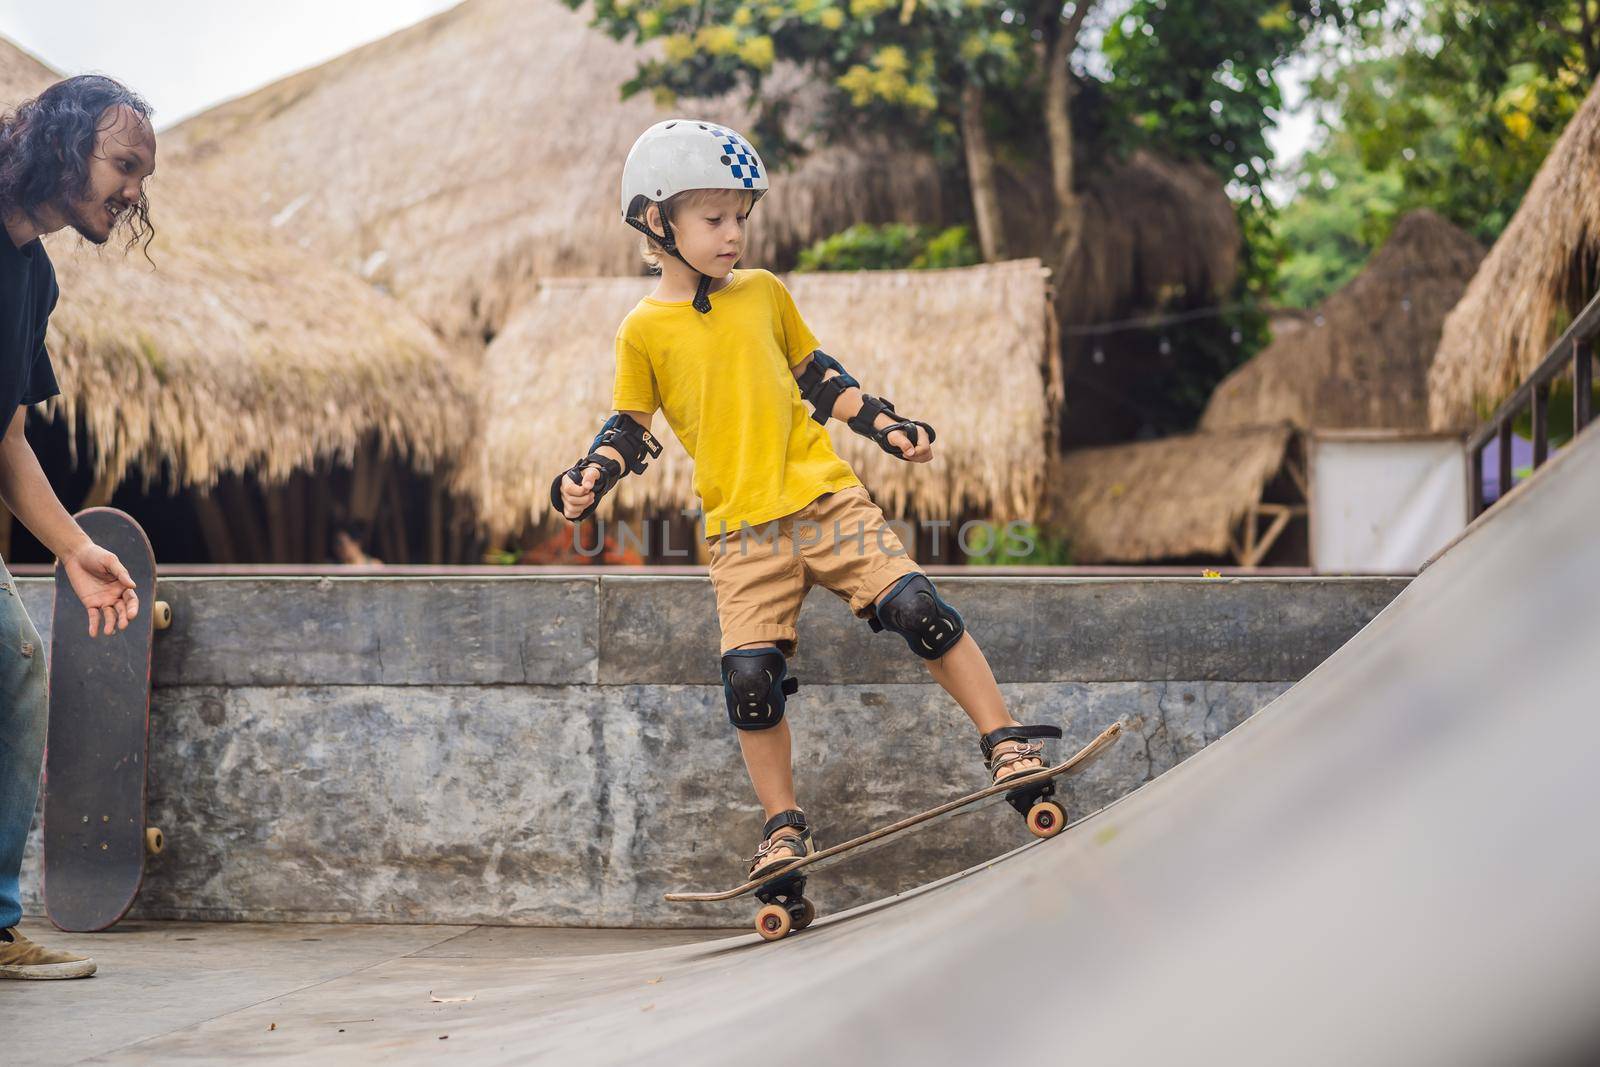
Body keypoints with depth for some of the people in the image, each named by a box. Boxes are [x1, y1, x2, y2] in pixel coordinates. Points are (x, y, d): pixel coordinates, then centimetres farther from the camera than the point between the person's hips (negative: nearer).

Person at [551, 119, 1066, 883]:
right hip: (741, 529, -2)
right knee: (749, 674, -10)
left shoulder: (764, 292, 11)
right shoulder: (645, 331, 3)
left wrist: (888, 426, 16)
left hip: (825, 497, 2)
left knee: (915, 606, -14)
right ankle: (784, 826, 6)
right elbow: (628, 427, 10)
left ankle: (1003, 740, -4)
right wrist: (589, 478, -7)